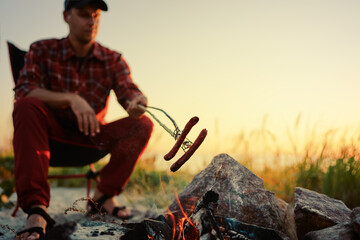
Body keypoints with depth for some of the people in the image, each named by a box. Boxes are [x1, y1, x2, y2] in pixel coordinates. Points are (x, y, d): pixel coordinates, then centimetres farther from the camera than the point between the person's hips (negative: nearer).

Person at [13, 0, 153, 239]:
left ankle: (104, 195, -7)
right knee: (27, 107, -33)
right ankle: (36, 210, -38)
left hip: (91, 142, 3)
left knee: (142, 124, -17)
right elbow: (23, 91, -19)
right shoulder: (42, 50, -4)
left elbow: (129, 92, -12)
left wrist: (138, 103, -39)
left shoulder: (113, 60, 3)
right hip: (51, 139, -2)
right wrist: (71, 99, -35)